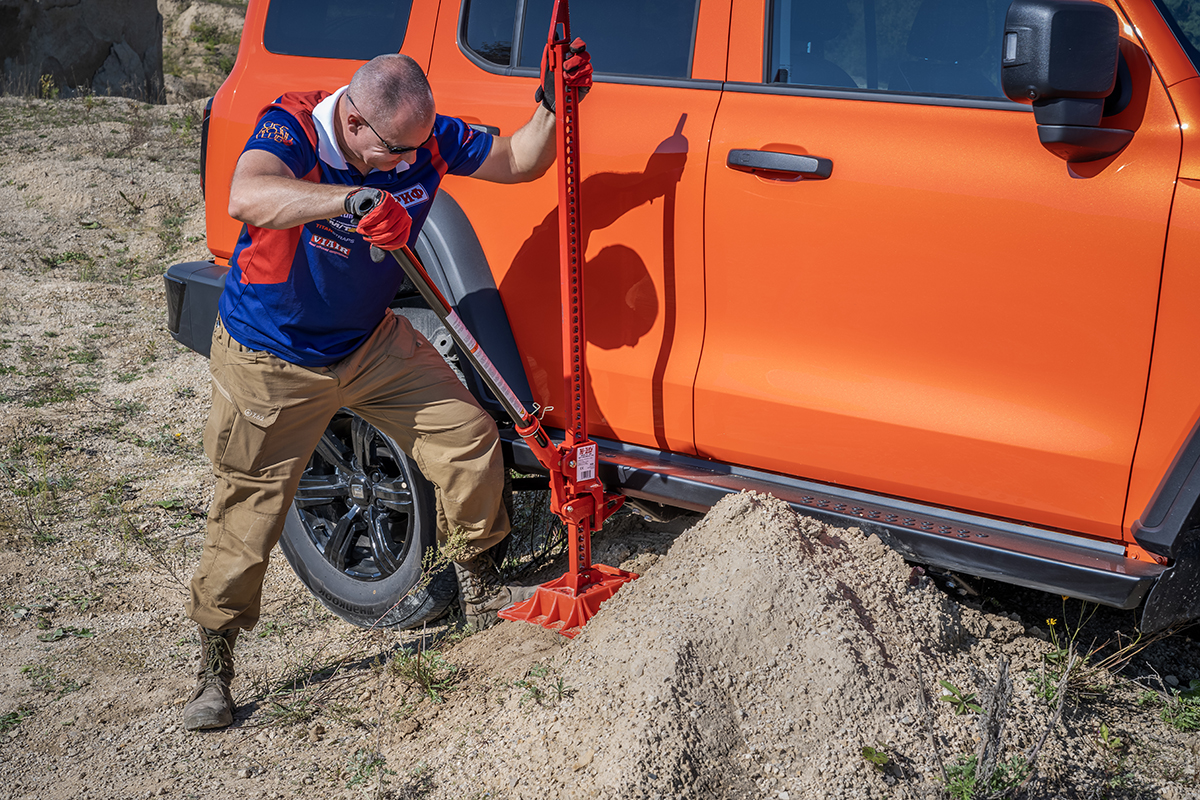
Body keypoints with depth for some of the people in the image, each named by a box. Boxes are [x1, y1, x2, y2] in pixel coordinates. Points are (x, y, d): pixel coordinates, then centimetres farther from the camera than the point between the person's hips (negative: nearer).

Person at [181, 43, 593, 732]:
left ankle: (479, 595, 21)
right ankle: (214, 673, 23)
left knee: (470, 437, -1)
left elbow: (519, 162, -1)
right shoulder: (292, 127, -26)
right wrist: (354, 197, -59)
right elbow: (247, 198, -48)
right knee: (247, 521, 2)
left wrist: (553, 105, -20)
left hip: (371, 344, 5)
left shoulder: (426, 137, -12)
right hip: (269, 362, -4)